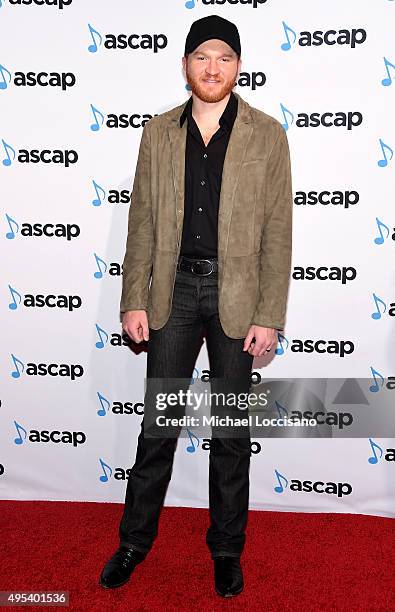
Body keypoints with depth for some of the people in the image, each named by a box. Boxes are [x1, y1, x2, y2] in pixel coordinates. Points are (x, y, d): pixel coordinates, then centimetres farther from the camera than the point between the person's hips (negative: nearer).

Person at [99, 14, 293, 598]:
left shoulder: (267, 134, 0)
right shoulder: (159, 132, 7)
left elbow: (277, 230, -3)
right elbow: (142, 221, 6)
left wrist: (269, 316, -8)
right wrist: (134, 300, 0)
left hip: (237, 296, -1)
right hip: (174, 289, 2)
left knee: (231, 429, 10)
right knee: (158, 423, 10)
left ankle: (226, 549, 29)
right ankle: (135, 540, 29)